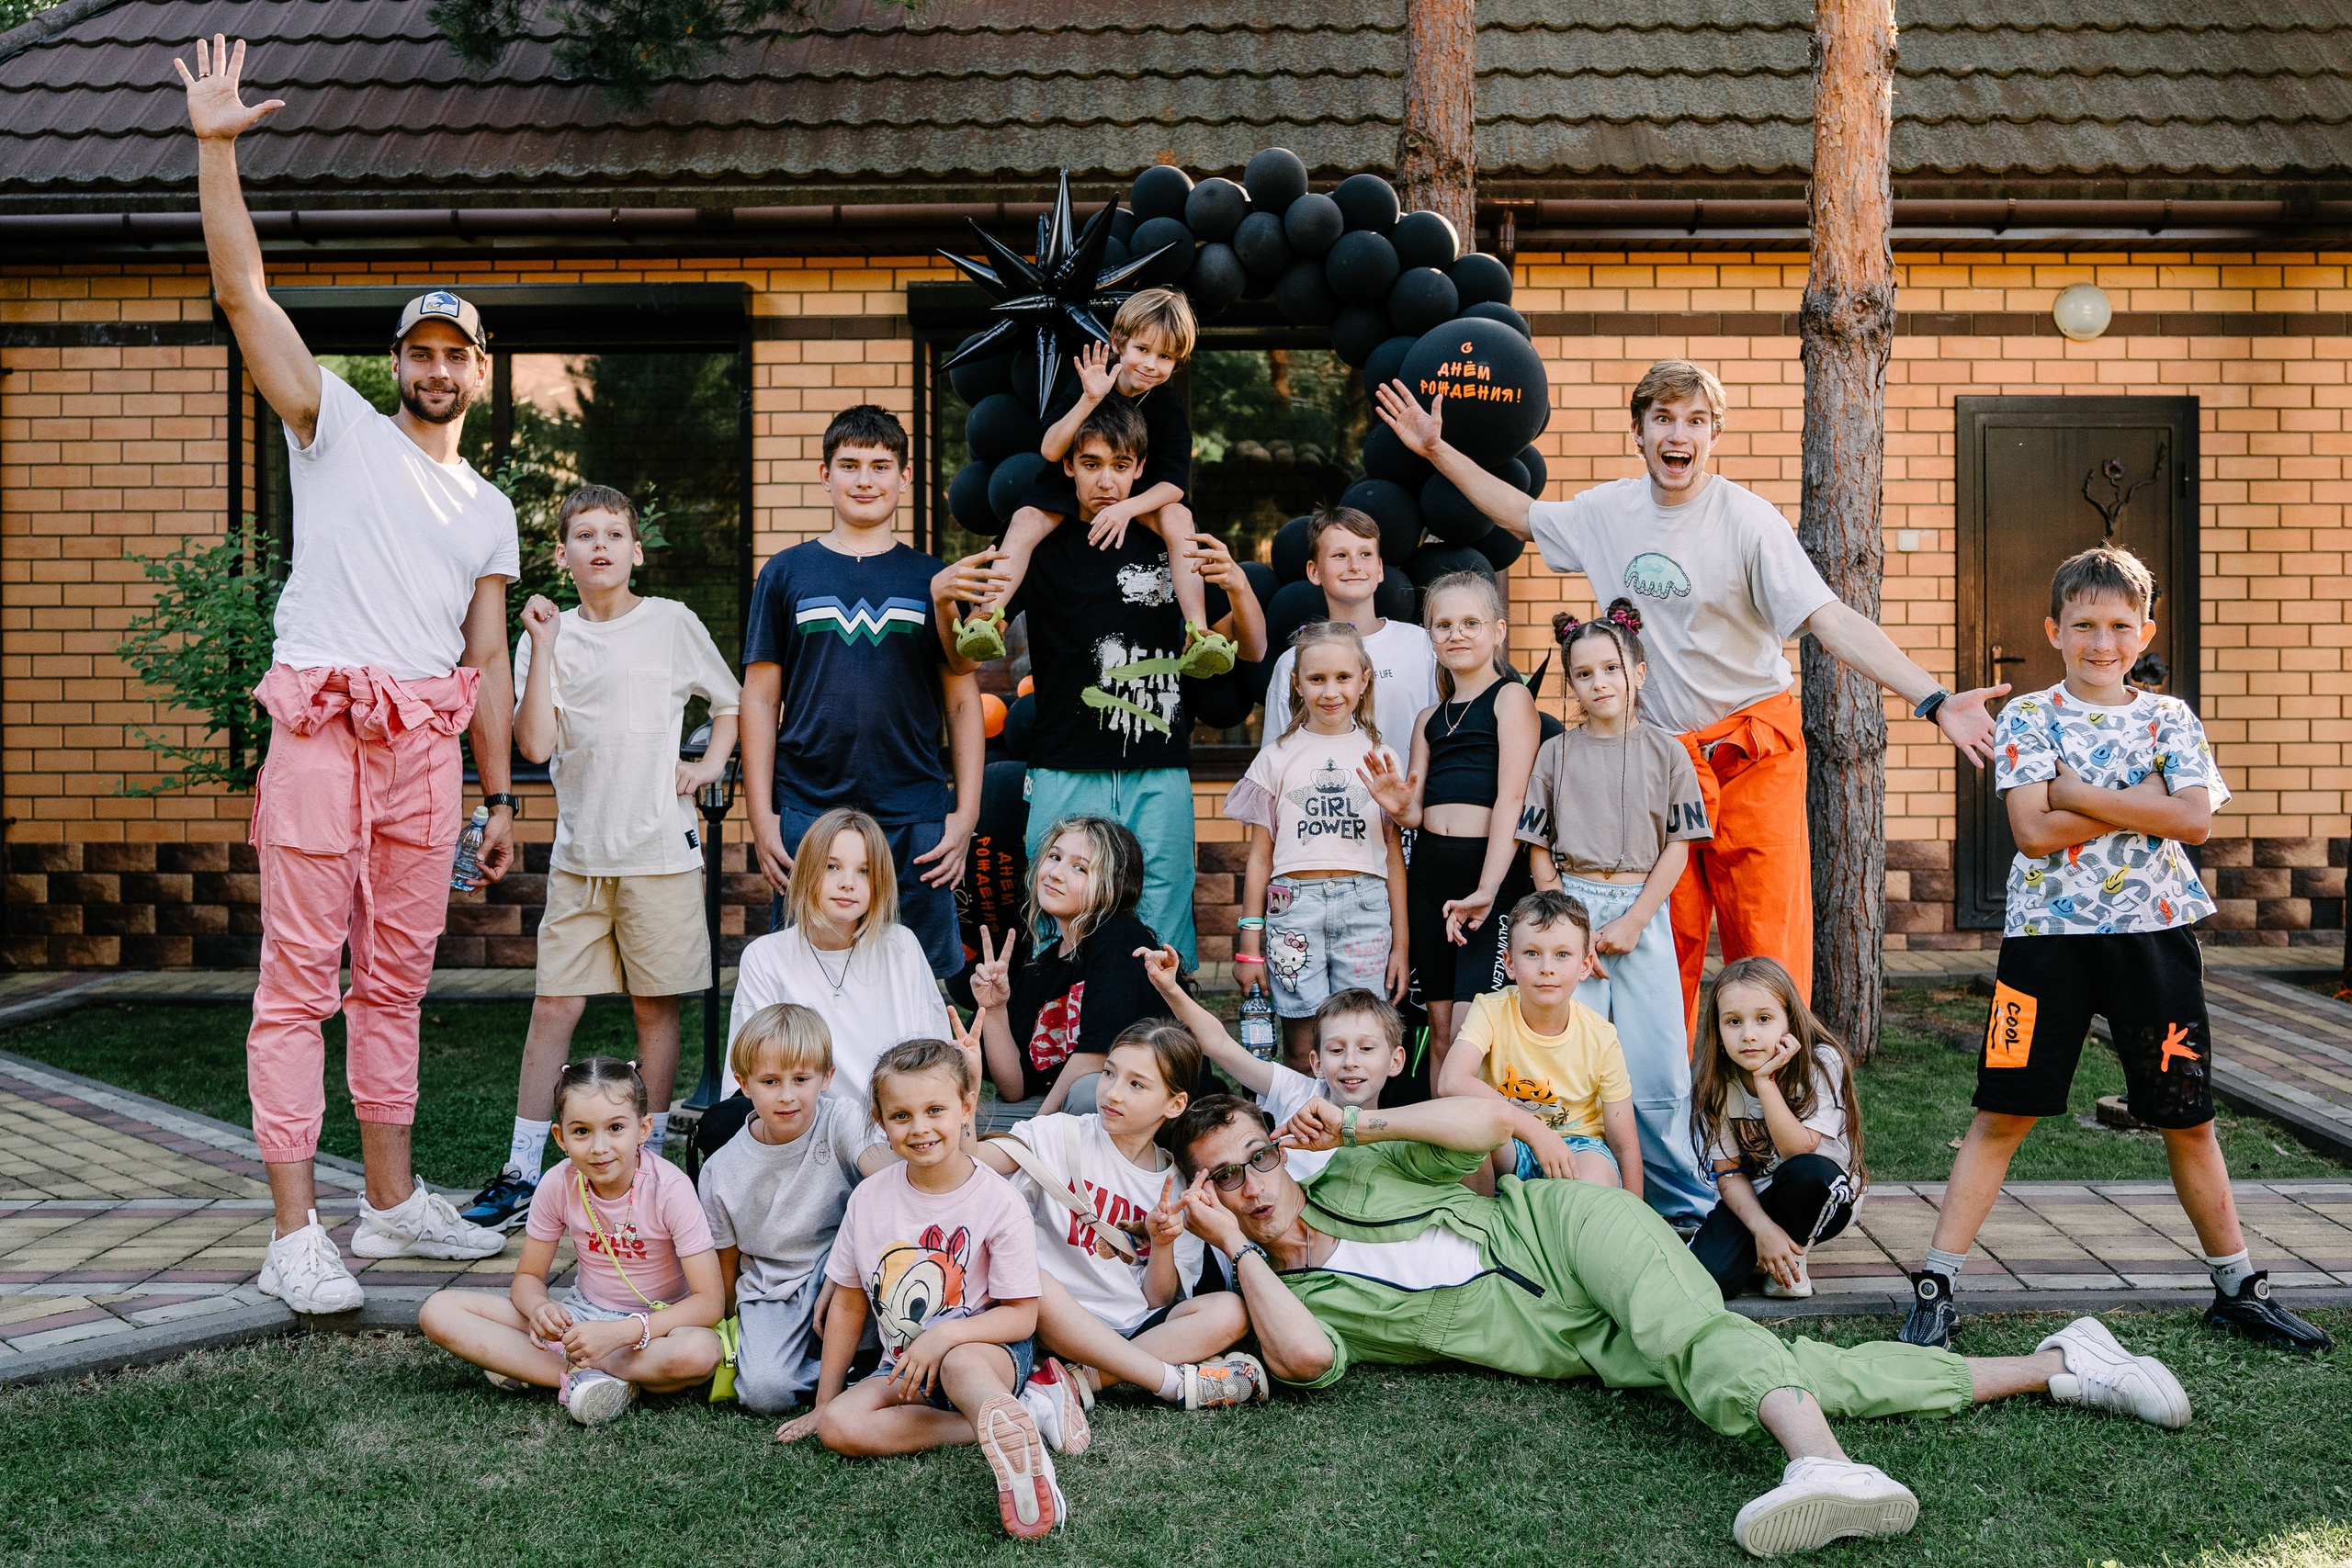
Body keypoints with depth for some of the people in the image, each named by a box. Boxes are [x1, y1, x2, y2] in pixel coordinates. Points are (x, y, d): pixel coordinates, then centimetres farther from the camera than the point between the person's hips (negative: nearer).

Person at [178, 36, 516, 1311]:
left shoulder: (491, 511, 20)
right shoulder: (338, 427, 9)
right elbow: (243, 294, -1)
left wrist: (501, 792, 13)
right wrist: (217, 147, -9)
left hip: (427, 746, 4)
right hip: (323, 722, -4)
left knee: (396, 978, 10)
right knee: (299, 978, -6)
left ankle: (392, 1200, 19)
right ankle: (295, 1232, -5)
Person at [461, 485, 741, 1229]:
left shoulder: (673, 624, 4)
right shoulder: (548, 635, 5)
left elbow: (733, 701, 18)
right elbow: (535, 745, -6)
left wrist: (709, 764, 3)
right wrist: (543, 646, -9)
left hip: (660, 846, -1)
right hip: (579, 851, 1)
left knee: (656, 1004, 4)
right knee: (554, 1005, 0)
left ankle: (650, 1160, 15)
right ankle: (521, 1172, 7)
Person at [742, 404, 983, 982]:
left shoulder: (935, 581, 9)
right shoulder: (785, 574, 8)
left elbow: (963, 702, 9)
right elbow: (760, 699, 7)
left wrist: (965, 813, 0)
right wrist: (761, 817, -1)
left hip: (915, 823, 0)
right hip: (806, 816, 0)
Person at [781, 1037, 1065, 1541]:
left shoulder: (998, 1201, -12)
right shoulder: (869, 1198, 0)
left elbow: (1021, 1315, -11)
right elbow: (849, 1302, 10)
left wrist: (943, 1337, -25)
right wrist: (826, 1399, 12)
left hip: (988, 1350, -5)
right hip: (903, 1367, 5)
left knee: (960, 1365, -38)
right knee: (839, 1426, -24)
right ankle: (1006, 1420, -25)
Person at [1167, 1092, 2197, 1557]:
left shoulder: (1355, 1175, 3)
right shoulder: (1290, 1292, 3)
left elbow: (1491, 1122, -2)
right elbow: (1305, 1360, -20)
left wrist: (1357, 1124, -9)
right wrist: (1234, 1249, -15)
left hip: (1573, 1229, -1)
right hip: (1584, 1351, 1)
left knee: (1683, 1336, -36)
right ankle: (2053, 1366, -7)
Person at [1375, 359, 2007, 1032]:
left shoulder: (1748, 519, -11)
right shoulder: (1608, 511, 4)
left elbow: (1832, 622, -18)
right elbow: (1523, 515, 23)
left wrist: (1934, 700, -28)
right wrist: (1437, 450, 20)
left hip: (1753, 754, -4)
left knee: (1768, 955, -4)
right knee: (1663, 949, 7)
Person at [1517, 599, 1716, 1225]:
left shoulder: (1664, 751, 5)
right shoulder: (1557, 752, 7)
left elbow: (1678, 847, 2)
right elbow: (1538, 851, 6)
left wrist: (1631, 923, -8)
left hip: (1642, 911, -1)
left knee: (1656, 1068, -2)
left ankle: (1683, 1201, 11)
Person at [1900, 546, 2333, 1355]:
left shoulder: (2171, 719, 6)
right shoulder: (2027, 719, 0)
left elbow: (2195, 819, -10)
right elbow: (2033, 833, -12)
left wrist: (2077, 791, -12)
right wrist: (2142, 798, -12)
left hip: (2154, 933, 2)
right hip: (2049, 933, -2)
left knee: (2187, 1118, 11)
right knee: (2002, 1114, -2)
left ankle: (2238, 1287, 27)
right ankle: (1935, 1284, 2)